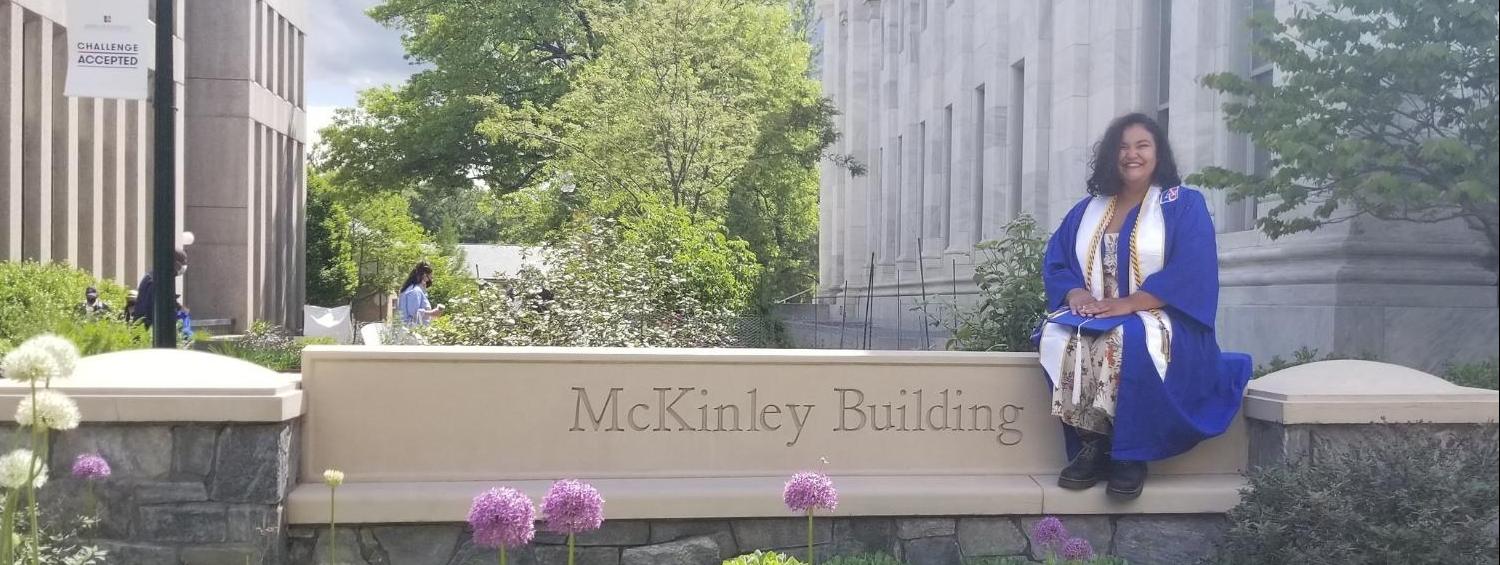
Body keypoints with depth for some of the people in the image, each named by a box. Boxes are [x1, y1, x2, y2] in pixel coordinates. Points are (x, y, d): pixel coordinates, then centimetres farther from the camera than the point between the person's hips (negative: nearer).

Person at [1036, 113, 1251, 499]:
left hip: (1159, 320, -4)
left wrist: (1128, 303, -21)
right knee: (1059, 336, -30)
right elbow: (1055, 261, 11)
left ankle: (1132, 454, -28)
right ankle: (1090, 447, -27)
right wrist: (1076, 294, -13)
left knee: (1133, 340, -39)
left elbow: (1191, 270, -11)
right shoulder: (1088, 210, 17)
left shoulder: (1185, 205, 2)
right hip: (1094, 316, 4)